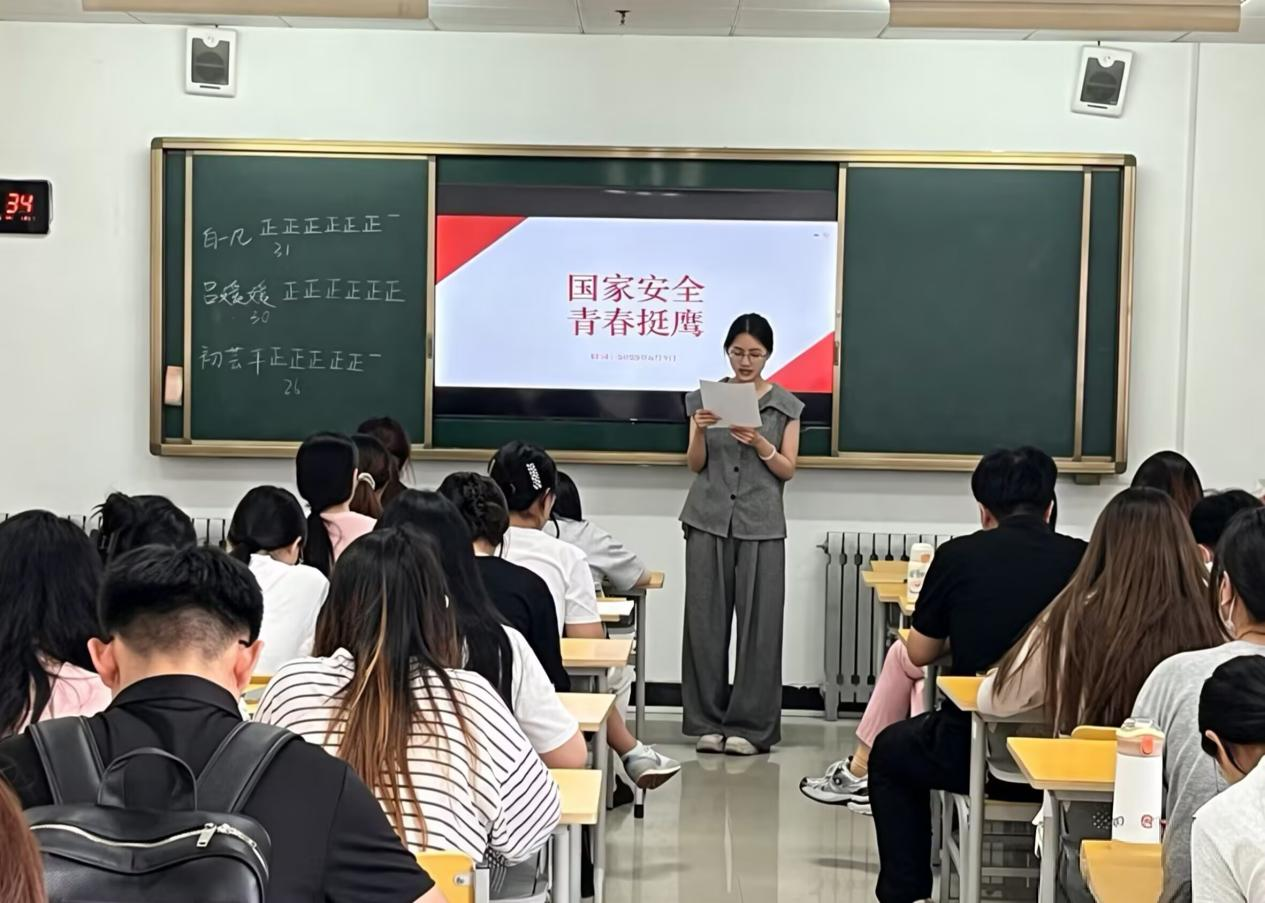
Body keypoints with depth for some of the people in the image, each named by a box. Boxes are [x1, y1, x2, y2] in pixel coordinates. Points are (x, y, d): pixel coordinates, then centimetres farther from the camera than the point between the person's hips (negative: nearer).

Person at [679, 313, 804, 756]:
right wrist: (700, 431, -15)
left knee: (759, 623, -3)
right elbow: (695, 464, 4)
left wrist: (758, 442, -15)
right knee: (706, 621, 1)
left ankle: (751, 725, 4)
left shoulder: (785, 404, 4)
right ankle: (708, 721, 9)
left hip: (761, 525, -1)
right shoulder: (705, 396, 6)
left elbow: (788, 470, 2)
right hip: (709, 520, 1)